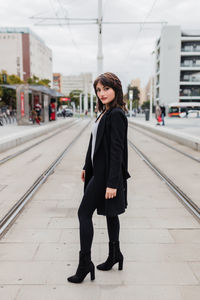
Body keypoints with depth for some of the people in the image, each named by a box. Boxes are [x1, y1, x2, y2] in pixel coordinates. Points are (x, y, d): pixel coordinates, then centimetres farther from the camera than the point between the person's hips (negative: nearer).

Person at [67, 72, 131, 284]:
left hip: (106, 175, -10)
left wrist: (112, 183, -24)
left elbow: (116, 150, -22)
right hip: (99, 171, 10)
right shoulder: (106, 113, 11)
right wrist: (87, 167, 20)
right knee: (109, 213, 18)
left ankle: (85, 262, 10)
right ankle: (114, 255, 33)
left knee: (84, 212, -2)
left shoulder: (116, 115, -18)